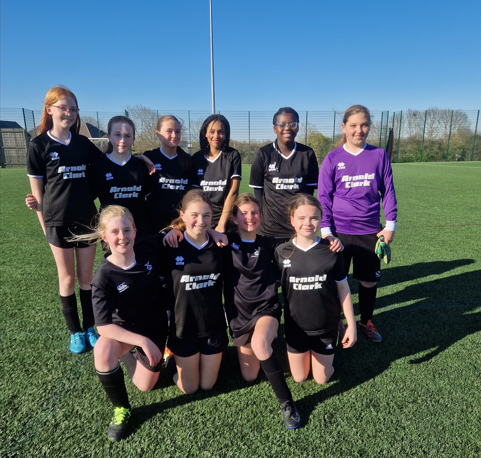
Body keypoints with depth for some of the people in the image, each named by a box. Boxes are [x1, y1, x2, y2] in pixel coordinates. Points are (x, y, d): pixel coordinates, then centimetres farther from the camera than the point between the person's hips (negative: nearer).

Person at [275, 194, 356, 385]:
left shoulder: (331, 251, -11)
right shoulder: (282, 252, -10)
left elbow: (343, 288, -4)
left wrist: (351, 324, -2)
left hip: (326, 326, 0)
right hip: (296, 326, 1)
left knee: (321, 379, 13)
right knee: (299, 378, 15)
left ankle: (321, 354, 40)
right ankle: (304, 353, 42)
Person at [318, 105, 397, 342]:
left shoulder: (379, 155, 0)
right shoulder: (333, 158, -4)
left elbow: (388, 191, 5)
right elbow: (323, 196, -4)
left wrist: (390, 224, 1)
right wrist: (325, 229, -11)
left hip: (370, 231, 2)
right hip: (339, 231, -1)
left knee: (369, 280, 14)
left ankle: (366, 321, 38)